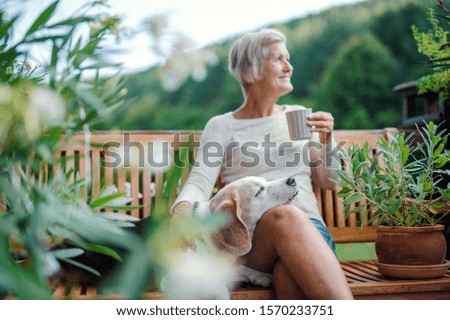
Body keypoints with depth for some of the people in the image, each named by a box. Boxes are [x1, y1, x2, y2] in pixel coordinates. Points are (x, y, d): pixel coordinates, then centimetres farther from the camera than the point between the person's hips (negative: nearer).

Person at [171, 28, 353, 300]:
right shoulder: (221, 126, 12)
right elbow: (200, 182, -2)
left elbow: (328, 182, 23)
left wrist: (326, 141, 4)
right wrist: (183, 208, -25)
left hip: (309, 228, 2)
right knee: (284, 215, -39)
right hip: (249, 237, -2)